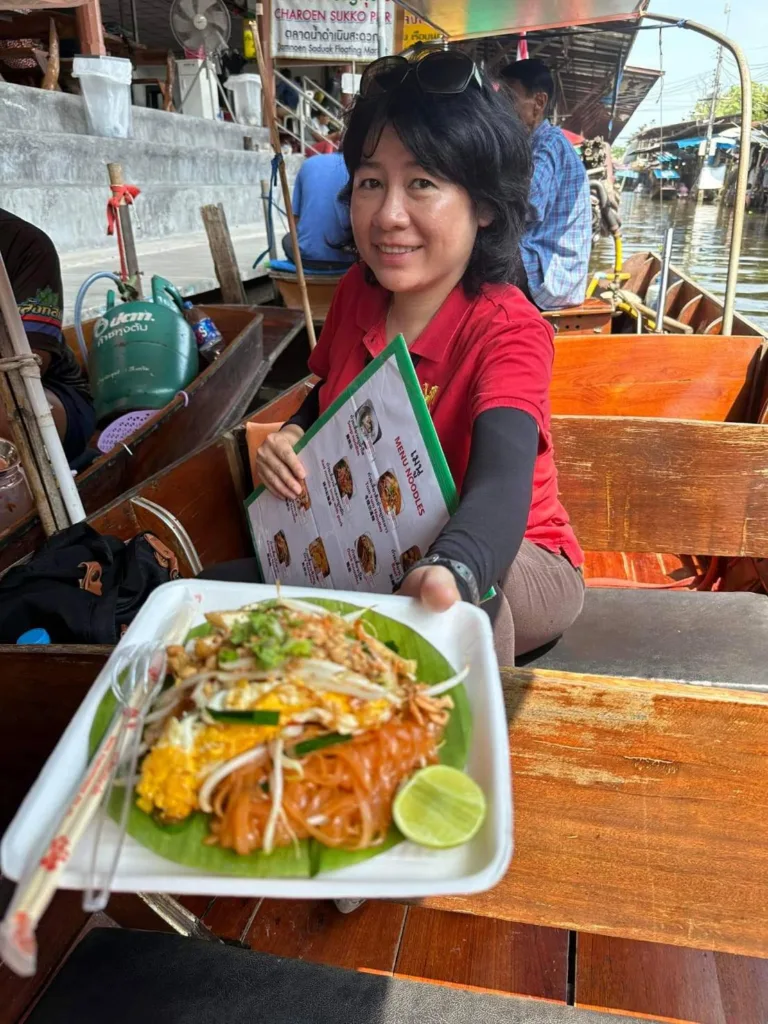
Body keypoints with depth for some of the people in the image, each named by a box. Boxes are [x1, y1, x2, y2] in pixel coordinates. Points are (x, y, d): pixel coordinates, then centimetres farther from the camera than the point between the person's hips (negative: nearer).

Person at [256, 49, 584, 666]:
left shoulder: (508, 332, -22)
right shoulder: (356, 296, -4)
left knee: (457, 599, -39)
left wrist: (448, 571, -62)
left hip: (498, 562, -5)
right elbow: (327, 400, 12)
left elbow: (501, 483, -40)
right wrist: (290, 440, -12)